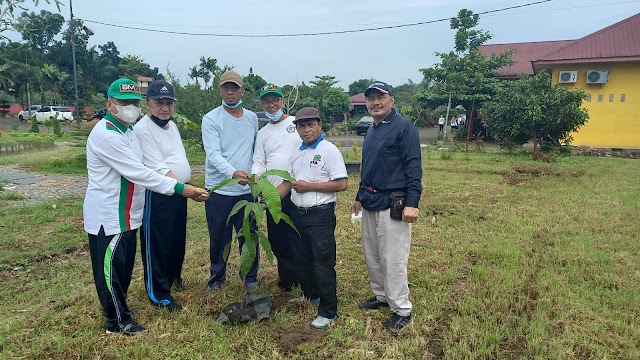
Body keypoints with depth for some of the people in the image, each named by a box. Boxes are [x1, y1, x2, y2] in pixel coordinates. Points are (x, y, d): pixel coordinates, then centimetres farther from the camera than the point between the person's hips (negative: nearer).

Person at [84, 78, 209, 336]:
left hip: (126, 213, 9)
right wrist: (179, 188, -26)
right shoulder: (106, 135, -22)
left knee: (124, 264, 19)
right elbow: (138, 172, -26)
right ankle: (118, 321, 19)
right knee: (110, 267, 5)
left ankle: (117, 307, 36)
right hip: (107, 215, -9)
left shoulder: (128, 129, 10)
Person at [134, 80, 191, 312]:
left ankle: (173, 274, 44)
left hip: (179, 191, 9)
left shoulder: (172, 125, 11)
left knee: (178, 238, 22)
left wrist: (187, 186, 14)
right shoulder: (142, 129, -17)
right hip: (158, 194, -9)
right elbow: (158, 169, -25)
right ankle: (159, 294, 15)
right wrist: (182, 187, -31)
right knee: (157, 244, 2)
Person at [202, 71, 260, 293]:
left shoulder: (252, 118, 8)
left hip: (247, 190, 3)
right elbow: (213, 153, -19)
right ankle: (217, 277, 30)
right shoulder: (211, 119, -7)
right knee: (219, 238, 10)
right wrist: (233, 172, -35)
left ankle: (250, 278, 27)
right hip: (219, 190, -3)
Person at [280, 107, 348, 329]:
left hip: (320, 215, -7)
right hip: (298, 213, 7)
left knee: (323, 264, -1)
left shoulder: (329, 150, -10)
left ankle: (328, 312, 11)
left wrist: (309, 186, -17)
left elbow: (341, 184, -16)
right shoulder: (296, 153, 11)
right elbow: (288, 181, 18)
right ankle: (310, 295, 40)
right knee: (301, 260, 19)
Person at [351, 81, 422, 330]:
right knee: (372, 256, 17)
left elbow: (414, 167, -16)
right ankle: (382, 296, 34)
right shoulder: (371, 131, 15)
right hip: (369, 203, 9)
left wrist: (412, 203, -22)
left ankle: (402, 310, 11)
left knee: (393, 260, -3)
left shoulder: (404, 127, -11)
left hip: (392, 204, -9)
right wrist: (360, 197, 24)